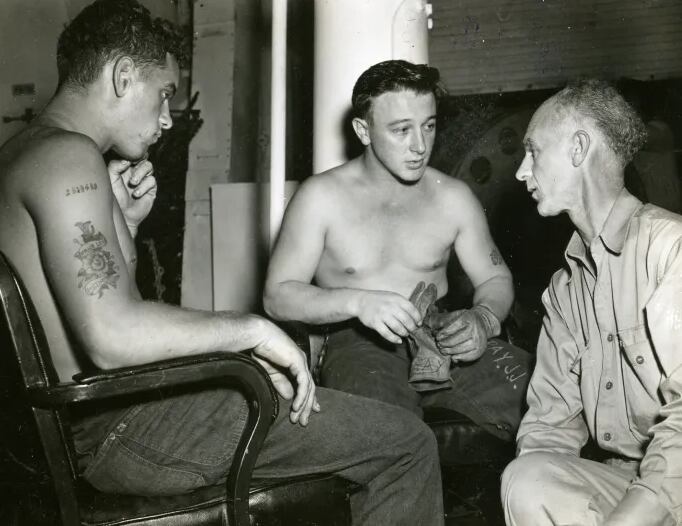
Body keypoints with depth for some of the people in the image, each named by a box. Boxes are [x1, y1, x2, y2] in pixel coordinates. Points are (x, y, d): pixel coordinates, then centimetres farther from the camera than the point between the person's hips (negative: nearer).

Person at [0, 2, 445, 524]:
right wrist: (252, 328, -19)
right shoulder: (68, 155, -18)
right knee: (407, 443, -11)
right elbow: (111, 336, -31)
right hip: (117, 429, -11)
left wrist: (121, 224, 8)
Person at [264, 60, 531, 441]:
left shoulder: (454, 197, 8)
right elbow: (278, 295, -5)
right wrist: (357, 301, -22)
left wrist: (483, 319, -11)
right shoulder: (321, 198, -2)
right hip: (359, 342, -4)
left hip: (443, 336, 4)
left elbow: (496, 278, 14)